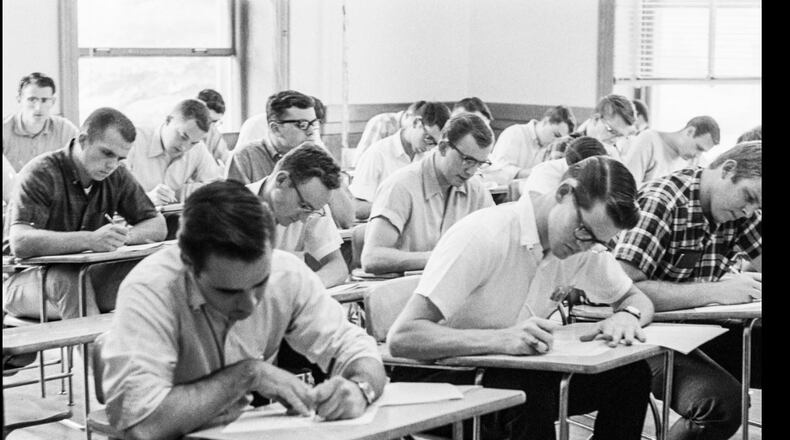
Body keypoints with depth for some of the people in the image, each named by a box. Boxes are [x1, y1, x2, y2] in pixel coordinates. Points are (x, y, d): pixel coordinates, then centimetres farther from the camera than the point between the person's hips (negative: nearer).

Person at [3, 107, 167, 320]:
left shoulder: (117, 176, 1)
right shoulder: (40, 174, -18)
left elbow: (158, 227, 4)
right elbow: (20, 243, -31)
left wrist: (121, 236, -19)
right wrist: (90, 240, -42)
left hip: (83, 274, 5)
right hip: (24, 277, -5)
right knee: (71, 282, -37)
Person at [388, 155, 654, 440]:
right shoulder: (481, 236, -24)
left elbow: (637, 299, 12)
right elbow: (401, 337, -30)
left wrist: (626, 316, -14)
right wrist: (501, 339, -43)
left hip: (515, 375, 7)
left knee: (631, 374, -10)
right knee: (527, 393, -36)